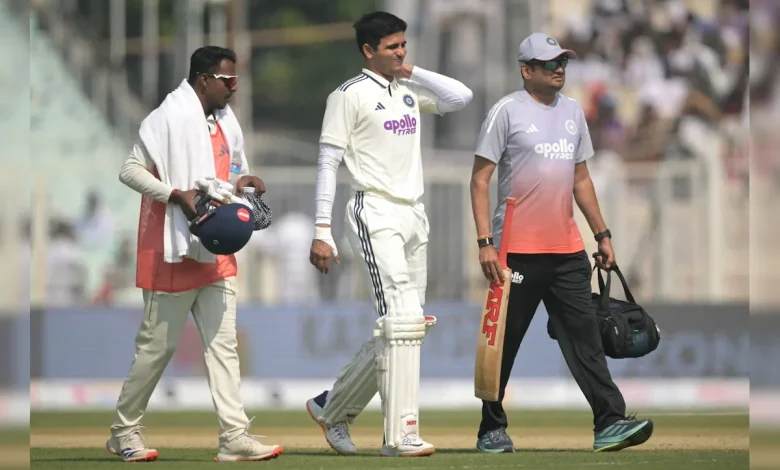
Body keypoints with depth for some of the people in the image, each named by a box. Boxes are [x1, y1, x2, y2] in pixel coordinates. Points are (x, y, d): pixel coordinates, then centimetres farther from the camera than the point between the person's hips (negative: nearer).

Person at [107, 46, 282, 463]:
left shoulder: (225, 121, 12)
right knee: (158, 345, 1)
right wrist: (177, 195, -25)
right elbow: (130, 170, -15)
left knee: (223, 343, 1)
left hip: (216, 252, 8)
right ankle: (124, 432, 15)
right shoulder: (169, 118, -13)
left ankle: (234, 437, -2)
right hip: (173, 253, -8)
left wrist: (241, 181, 1)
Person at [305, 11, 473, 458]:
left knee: (401, 328, 8)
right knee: (403, 321, -17)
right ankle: (401, 435, -17)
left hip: (414, 216, 8)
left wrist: (412, 71, 6)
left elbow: (461, 97, 4)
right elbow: (328, 163, -5)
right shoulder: (350, 95, -3)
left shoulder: (410, 91, 16)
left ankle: (332, 408, 23)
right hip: (376, 215, -8)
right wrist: (322, 232, -10)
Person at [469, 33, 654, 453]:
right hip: (518, 251, -5)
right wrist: (485, 243, -15)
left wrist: (602, 234, 17)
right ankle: (492, 430, 12)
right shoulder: (507, 111, -5)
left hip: (567, 250, 5)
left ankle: (609, 422, -6)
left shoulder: (573, 111, 14)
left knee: (584, 336, -1)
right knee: (503, 343, 3)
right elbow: (480, 180, -7)